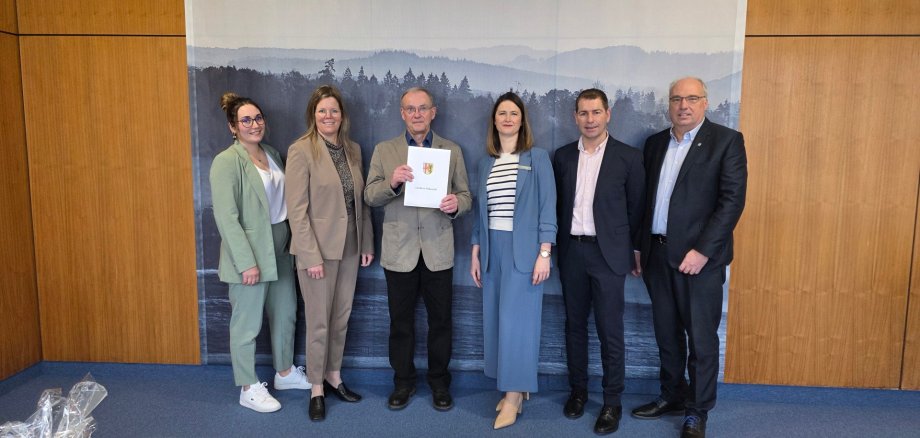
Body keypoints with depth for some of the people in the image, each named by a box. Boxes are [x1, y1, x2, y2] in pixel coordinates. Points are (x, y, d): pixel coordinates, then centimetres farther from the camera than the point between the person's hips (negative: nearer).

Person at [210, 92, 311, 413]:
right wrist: (246, 262, -21)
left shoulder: (272, 154, 8)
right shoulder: (227, 161, -14)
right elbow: (226, 217, -18)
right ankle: (249, 388, 22)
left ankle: (285, 372, 38)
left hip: (280, 248, 8)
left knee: (285, 312, 19)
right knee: (247, 322, 6)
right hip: (250, 252, -7)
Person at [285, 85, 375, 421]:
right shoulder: (301, 150, -11)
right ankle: (317, 388, 22)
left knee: (341, 318, 15)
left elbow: (361, 201, 10)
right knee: (319, 323, 5)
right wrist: (311, 256, -18)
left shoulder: (353, 149, 7)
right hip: (319, 248, -5)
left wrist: (367, 244, 7)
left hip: (350, 247, 6)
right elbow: (296, 209, -14)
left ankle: (334, 376, 33)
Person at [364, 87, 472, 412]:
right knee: (401, 321, 11)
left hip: (438, 250, 0)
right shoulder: (384, 151, 6)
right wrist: (391, 182, -19)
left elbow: (465, 196, 6)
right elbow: (370, 196, 1)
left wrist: (456, 204, -17)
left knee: (440, 320, 9)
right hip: (399, 250, 0)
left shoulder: (452, 150, 6)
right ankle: (403, 381, 27)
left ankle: (439, 381, 26)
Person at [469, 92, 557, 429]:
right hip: (492, 248, 5)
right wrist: (476, 252, 10)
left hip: (524, 249, -5)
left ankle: (514, 395, 7)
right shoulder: (486, 162, 11)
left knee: (516, 319, -5)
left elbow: (547, 208, -6)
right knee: (495, 319, 7)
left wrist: (544, 253, -12)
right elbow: (480, 210, 13)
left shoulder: (537, 158, -2)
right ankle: (514, 386, 21)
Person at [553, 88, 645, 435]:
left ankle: (612, 402, 16)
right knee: (574, 325, 14)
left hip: (608, 253, -3)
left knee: (610, 330, 2)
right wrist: (552, 247, 5)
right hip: (571, 251, 4)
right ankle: (578, 389, 29)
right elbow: (558, 204, 9)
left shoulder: (628, 157, -3)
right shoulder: (563, 156, 6)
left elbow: (636, 209, 0)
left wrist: (635, 253, 1)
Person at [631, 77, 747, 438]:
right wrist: (641, 246, 8)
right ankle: (672, 396, 33)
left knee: (701, 338, 6)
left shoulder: (726, 141, -5)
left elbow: (732, 200, -12)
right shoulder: (656, 143, 11)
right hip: (657, 254, 5)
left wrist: (702, 251, -17)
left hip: (699, 256, -5)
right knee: (666, 334, 16)